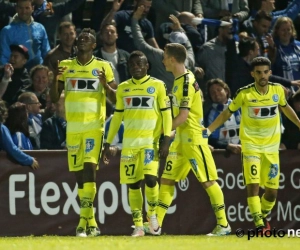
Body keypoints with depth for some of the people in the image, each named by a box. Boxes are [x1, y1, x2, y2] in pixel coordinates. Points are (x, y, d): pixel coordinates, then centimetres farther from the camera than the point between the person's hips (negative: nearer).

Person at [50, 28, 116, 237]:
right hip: (73, 126, 4)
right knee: (78, 172, 6)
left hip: (94, 126, -4)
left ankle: (86, 219, -21)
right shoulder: (65, 66, 9)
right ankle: (89, 220, 14)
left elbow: (116, 99, 4)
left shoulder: (103, 67, 2)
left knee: (89, 167, -18)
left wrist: (105, 84, -15)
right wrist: (55, 79, -9)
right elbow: (54, 98, 9)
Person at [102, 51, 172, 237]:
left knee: (150, 177, -20)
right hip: (129, 143, 4)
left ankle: (152, 213, 5)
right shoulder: (123, 88, 11)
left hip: (150, 142, -4)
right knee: (133, 184, 2)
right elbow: (117, 117, 16)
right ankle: (138, 226, 9)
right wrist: (108, 143, 13)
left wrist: (166, 141, -11)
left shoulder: (158, 86, 0)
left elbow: (167, 114, -2)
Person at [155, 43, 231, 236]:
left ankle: (223, 224, 1)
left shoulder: (187, 82, -16)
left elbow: (183, 116, -21)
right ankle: (156, 224, 7)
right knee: (167, 180, 6)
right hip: (181, 139, 10)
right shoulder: (178, 81, 13)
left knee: (208, 181, -4)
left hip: (193, 138, -10)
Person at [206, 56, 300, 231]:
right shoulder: (244, 94, -11)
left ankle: (263, 216, 32)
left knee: (272, 192, 5)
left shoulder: (278, 90, -3)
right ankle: (259, 224, -14)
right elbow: (227, 113, 0)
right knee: (253, 185, -19)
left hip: (272, 147, 3)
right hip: (251, 145, -3)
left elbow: (285, 107, 18)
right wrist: (209, 130, -7)